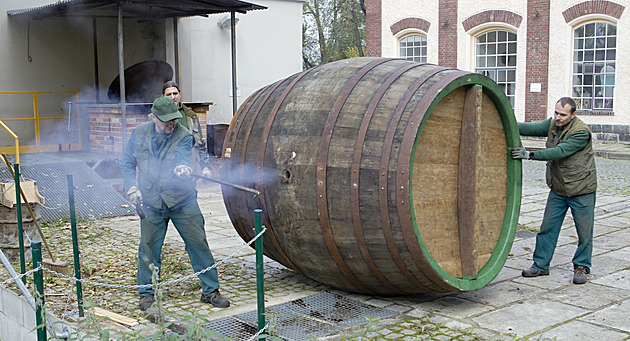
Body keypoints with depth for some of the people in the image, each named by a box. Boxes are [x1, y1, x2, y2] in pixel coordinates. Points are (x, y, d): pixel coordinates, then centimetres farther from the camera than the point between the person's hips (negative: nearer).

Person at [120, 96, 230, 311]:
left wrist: (182, 167, -50)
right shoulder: (139, 133, 0)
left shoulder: (183, 136, -8)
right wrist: (132, 187, -3)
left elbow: (182, 157, -26)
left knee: (198, 244, 0)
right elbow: (127, 163, 10)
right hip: (151, 203, 2)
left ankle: (210, 291, 14)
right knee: (149, 248, 6)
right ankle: (146, 294, 25)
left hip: (182, 202, -1)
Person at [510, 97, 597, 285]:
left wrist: (529, 155, -37)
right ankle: (540, 265, 14)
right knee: (548, 227, 6)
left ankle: (581, 267, 20)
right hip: (558, 190, 5)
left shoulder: (581, 132, -21)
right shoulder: (552, 124, 0)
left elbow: (559, 152, -30)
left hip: (581, 191, -5)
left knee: (584, 231, 4)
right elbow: (532, 128, -13)